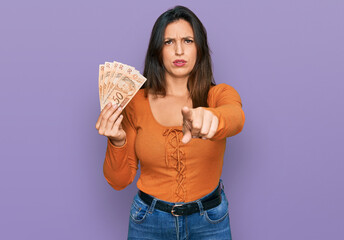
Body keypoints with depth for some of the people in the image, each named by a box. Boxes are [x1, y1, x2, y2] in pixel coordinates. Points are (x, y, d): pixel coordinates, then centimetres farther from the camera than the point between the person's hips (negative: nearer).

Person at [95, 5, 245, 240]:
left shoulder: (219, 95, -8)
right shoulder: (136, 101, -7)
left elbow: (236, 117, -33)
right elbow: (120, 180, -4)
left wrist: (209, 117, -55)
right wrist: (117, 141, -23)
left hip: (210, 221, 0)